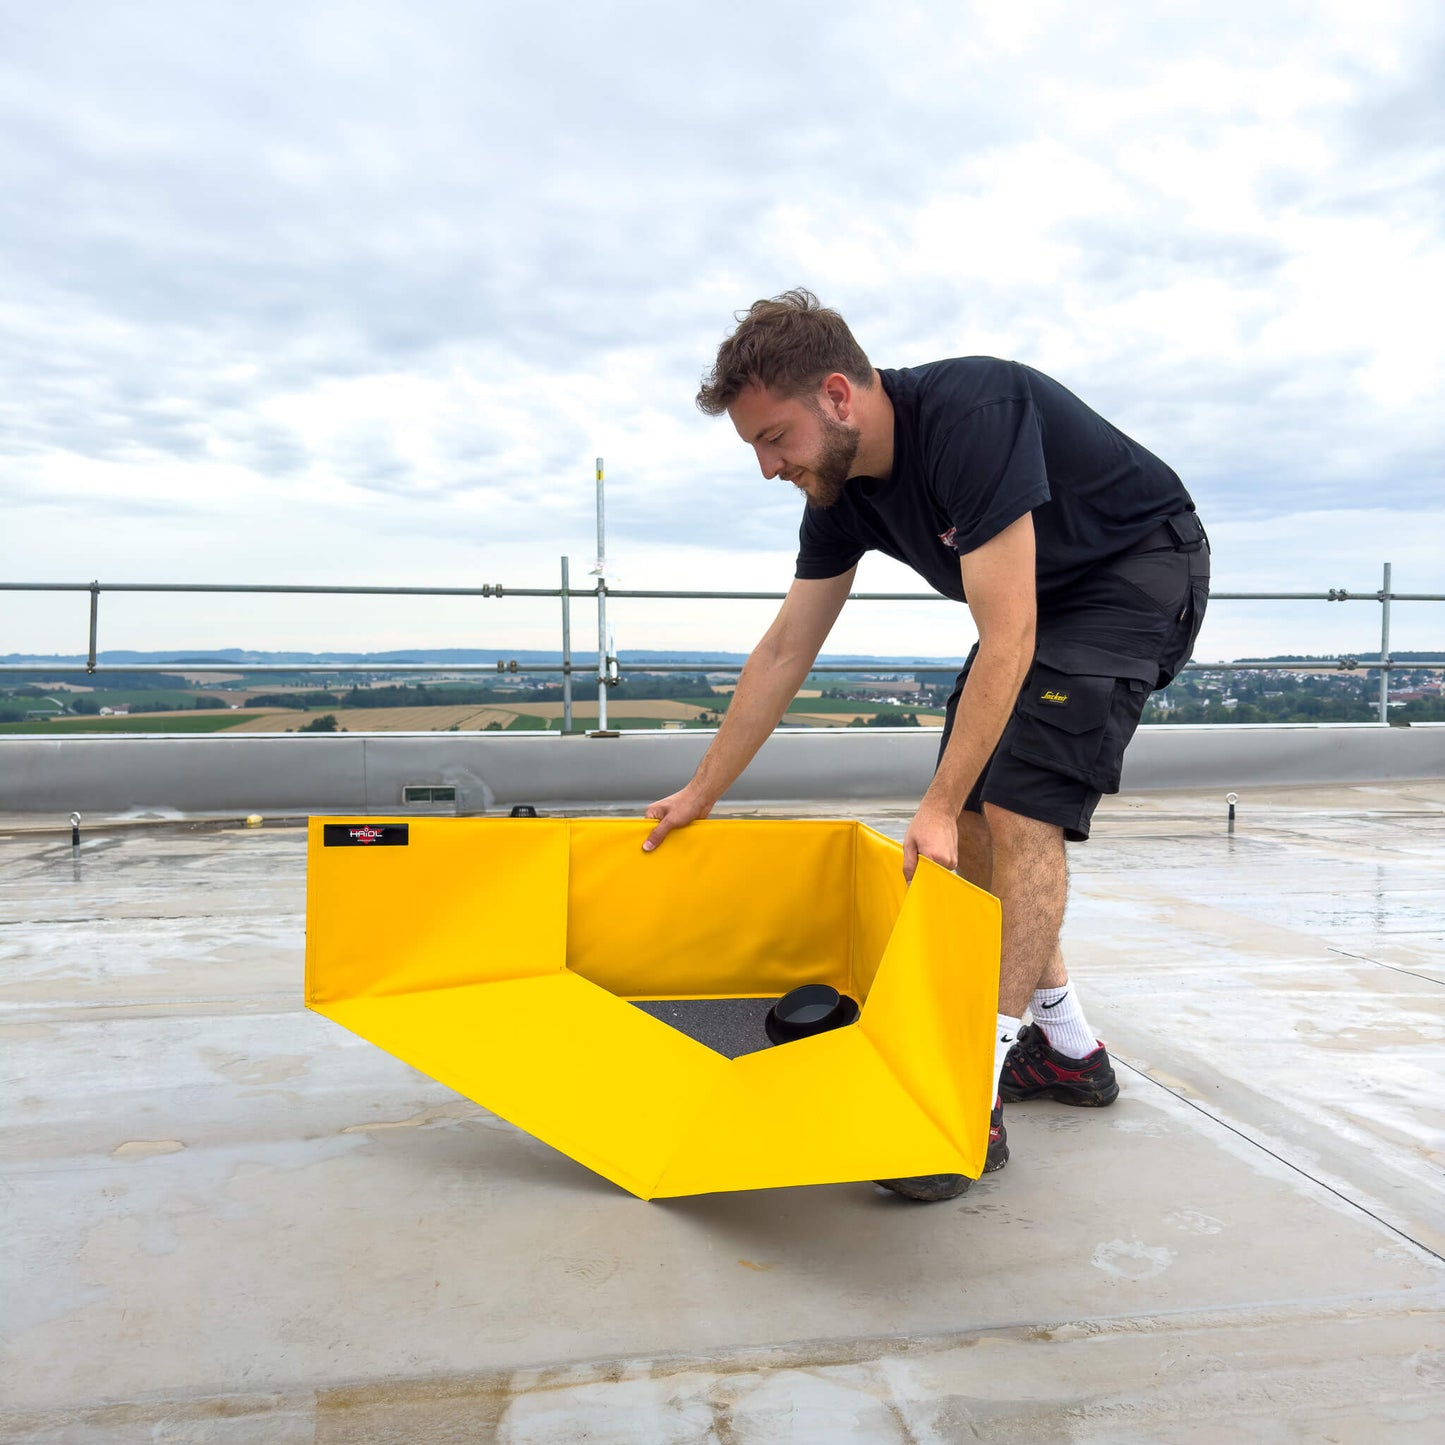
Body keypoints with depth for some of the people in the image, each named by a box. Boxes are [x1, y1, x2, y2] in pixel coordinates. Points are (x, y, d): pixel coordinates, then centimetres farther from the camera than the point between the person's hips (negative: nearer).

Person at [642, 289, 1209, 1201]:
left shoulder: (970, 414, -32)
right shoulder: (842, 488, -6)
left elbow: (1007, 639, -33)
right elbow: (785, 653, 0)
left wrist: (939, 808, -30)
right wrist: (702, 794, 4)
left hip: (1140, 575, -8)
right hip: (1041, 599, 8)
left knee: (1020, 807, -21)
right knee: (973, 815, 4)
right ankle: (1067, 1048, 18)